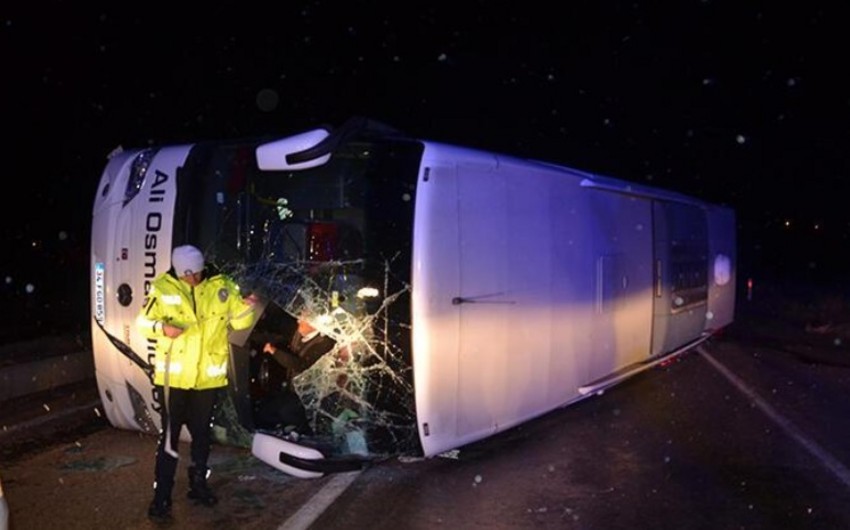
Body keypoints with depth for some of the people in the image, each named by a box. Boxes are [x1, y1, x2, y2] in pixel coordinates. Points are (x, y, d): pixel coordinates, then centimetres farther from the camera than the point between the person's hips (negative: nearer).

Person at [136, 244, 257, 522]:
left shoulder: (222, 287, -4)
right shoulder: (163, 288, -8)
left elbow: (239, 321, 0)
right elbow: (143, 322, -2)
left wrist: (247, 307, -21)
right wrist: (161, 327, -22)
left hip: (208, 377, 2)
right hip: (173, 375, -2)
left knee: (202, 433, 18)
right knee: (169, 437, 3)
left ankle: (198, 484, 38)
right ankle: (161, 497, 16)